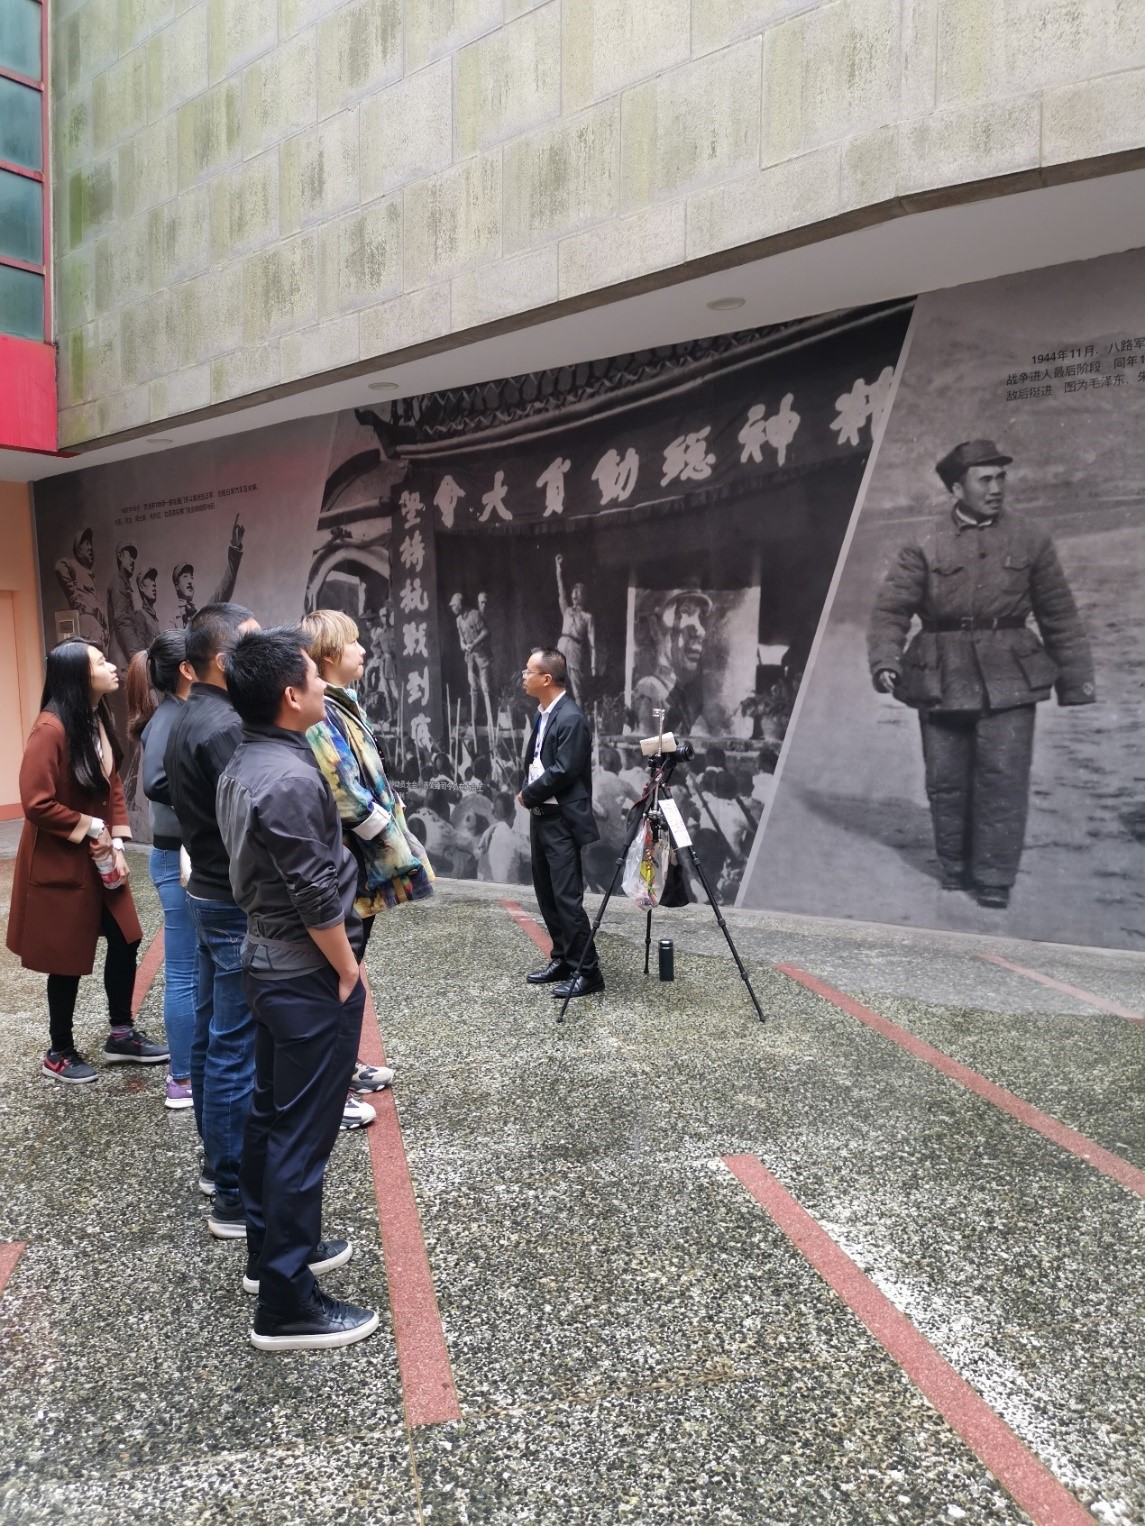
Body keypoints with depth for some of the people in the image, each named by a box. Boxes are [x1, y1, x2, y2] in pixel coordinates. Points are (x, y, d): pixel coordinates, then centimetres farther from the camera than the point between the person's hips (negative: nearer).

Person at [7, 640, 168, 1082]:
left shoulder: (100, 720, 3)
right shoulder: (51, 728, -22)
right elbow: (35, 802, -24)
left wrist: (116, 843, -2)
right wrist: (91, 828, -16)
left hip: (99, 857, 8)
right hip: (60, 864, -8)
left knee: (125, 940, 12)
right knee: (69, 959, 5)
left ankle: (121, 1035, 28)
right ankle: (59, 1052, 25)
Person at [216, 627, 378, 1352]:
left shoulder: (243, 765, 6)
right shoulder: (291, 778, -25)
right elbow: (317, 898, -24)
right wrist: (348, 969, -11)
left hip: (268, 962, 10)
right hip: (310, 975, -10)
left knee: (271, 1114, 20)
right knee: (304, 1133, -1)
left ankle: (271, 1248, 35)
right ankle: (287, 1305, 9)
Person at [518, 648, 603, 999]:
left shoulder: (571, 718, -17)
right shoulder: (543, 714, 12)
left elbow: (562, 772, -22)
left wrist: (527, 795, -9)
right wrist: (529, 793, -1)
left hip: (562, 822, -10)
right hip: (541, 819, 10)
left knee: (567, 897, -7)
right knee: (546, 895, 14)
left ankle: (587, 971, 1)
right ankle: (562, 960, 25)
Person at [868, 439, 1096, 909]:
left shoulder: (1029, 540, 5)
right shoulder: (923, 545, 0)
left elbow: (1060, 616, 8)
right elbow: (890, 609, -4)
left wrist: (1076, 680, 8)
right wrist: (886, 662, -20)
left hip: (1008, 680, 0)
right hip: (941, 680, 0)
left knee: (1002, 780, -5)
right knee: (946, 782, 7)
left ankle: (994, 882, 6)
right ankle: (954, 875, 23)